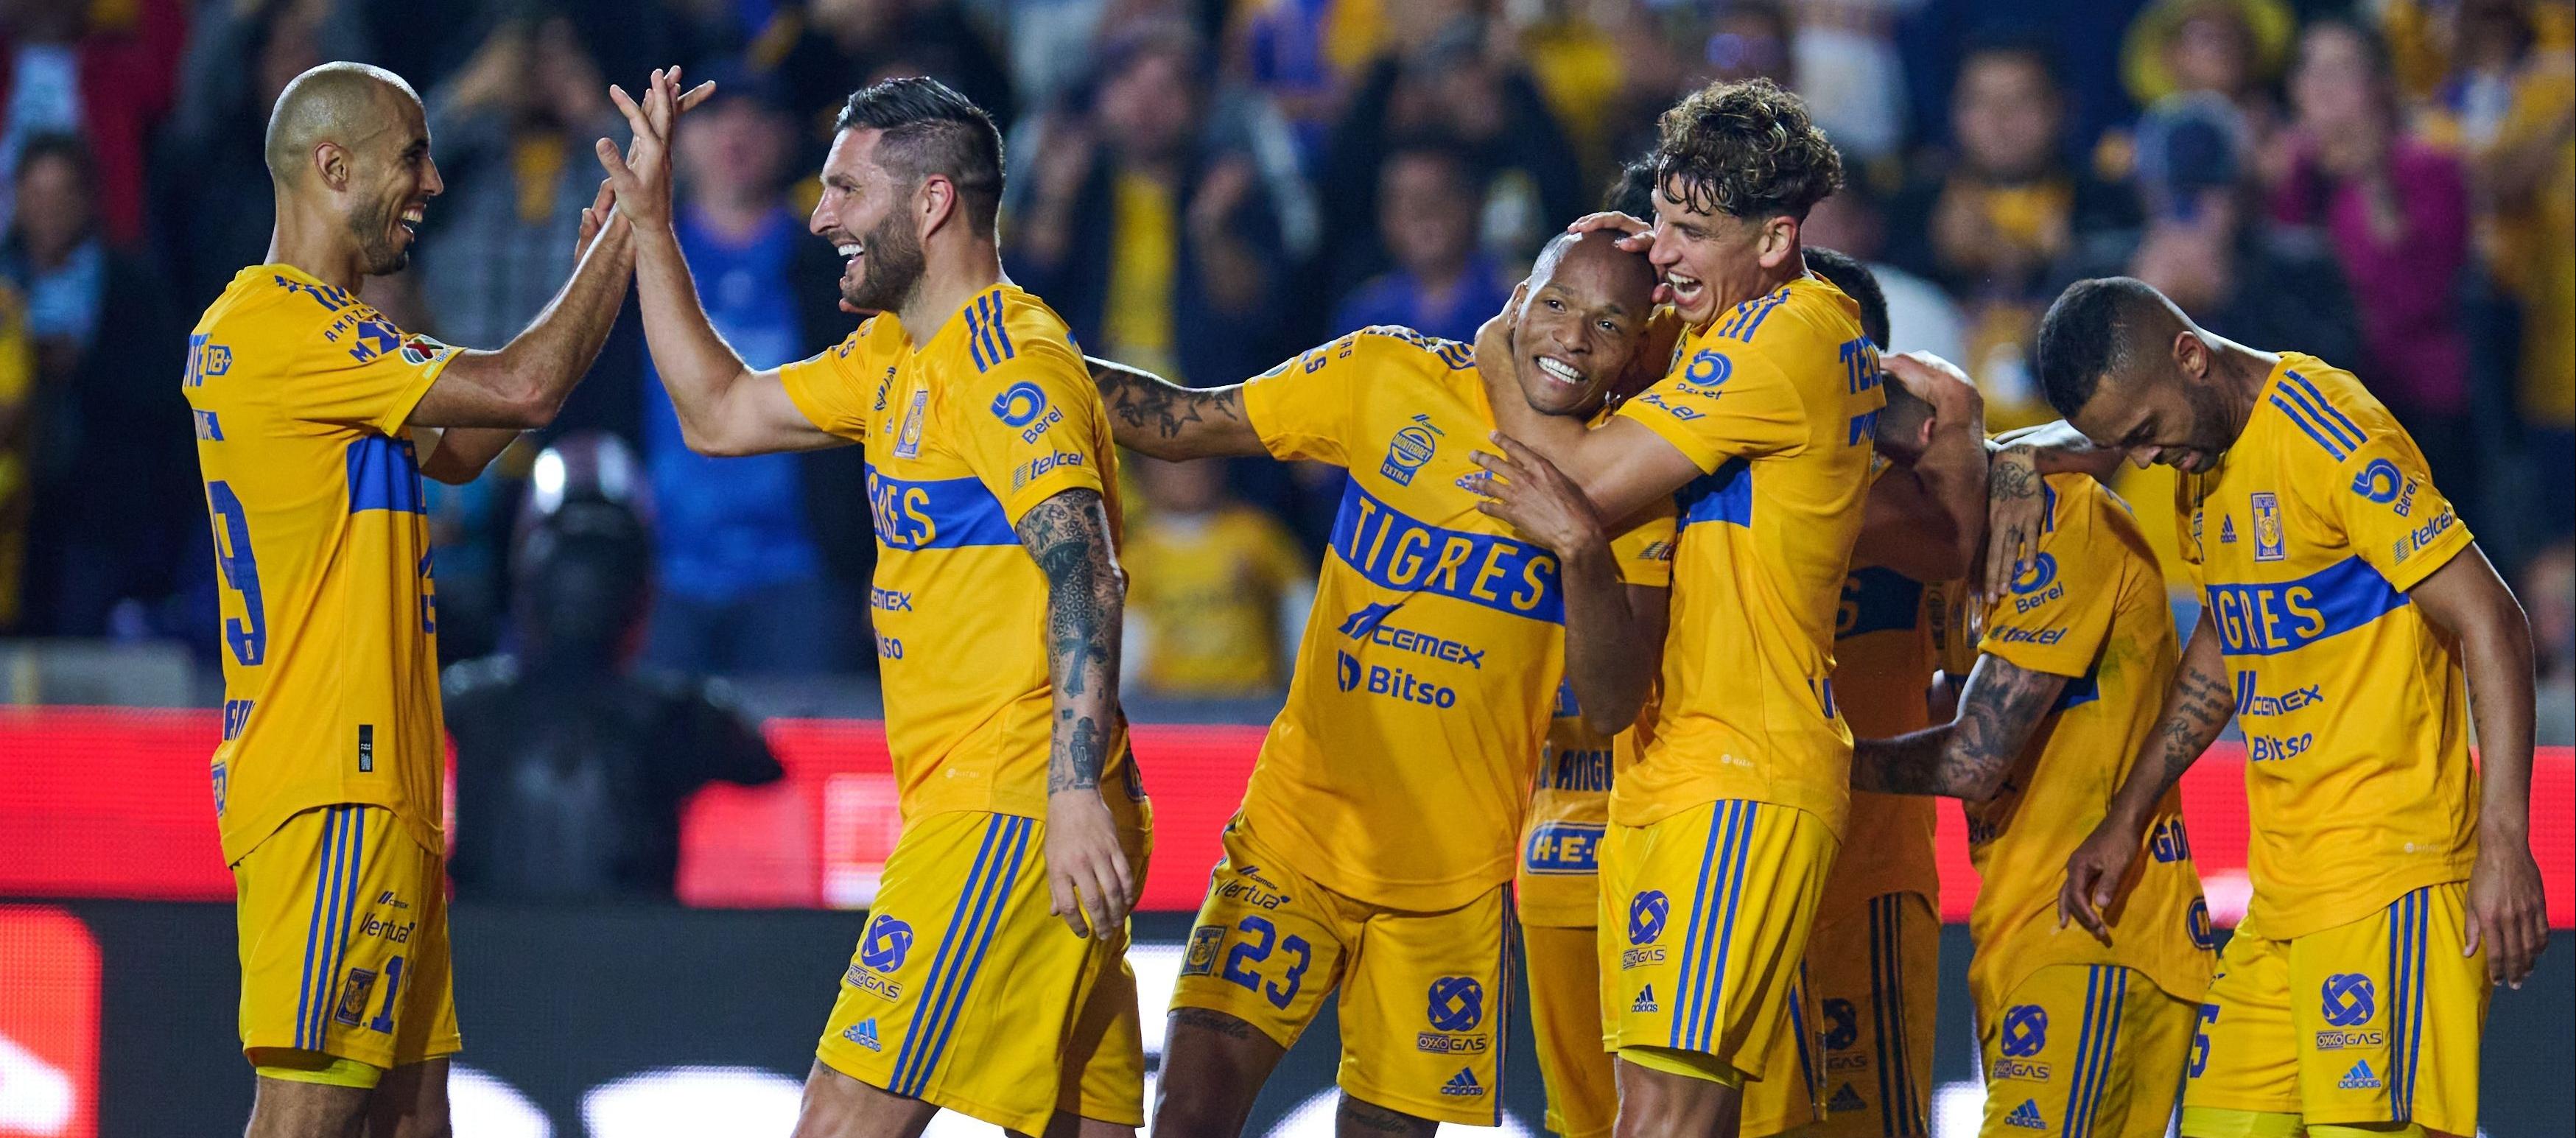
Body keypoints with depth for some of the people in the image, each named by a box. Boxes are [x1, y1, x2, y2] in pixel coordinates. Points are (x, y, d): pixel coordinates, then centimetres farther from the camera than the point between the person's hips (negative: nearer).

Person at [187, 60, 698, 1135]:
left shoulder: (265, 323, 19)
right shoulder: (286, 328, -14)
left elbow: (455, 449, 26)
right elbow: (523, 388, -20)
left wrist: (598, 268, 20)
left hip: (376, 787, 10)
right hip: (332, 790, -10)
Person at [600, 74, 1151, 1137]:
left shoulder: (1009, 359, -12)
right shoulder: (898, 357, 19)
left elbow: (1084, 577, -22)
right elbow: (720, 414, 28)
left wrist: (1074, 789, -32)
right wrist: (649, 229, 22)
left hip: (1011, 814, -10)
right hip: (972, 803, 10)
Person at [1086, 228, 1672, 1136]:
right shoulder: (1388, 379, -2)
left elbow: (1612, 704, -12)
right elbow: (1181, 425, 4)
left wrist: (1585, 548, -27)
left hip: (1453, 880, 1)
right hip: (1295, 833, -1)